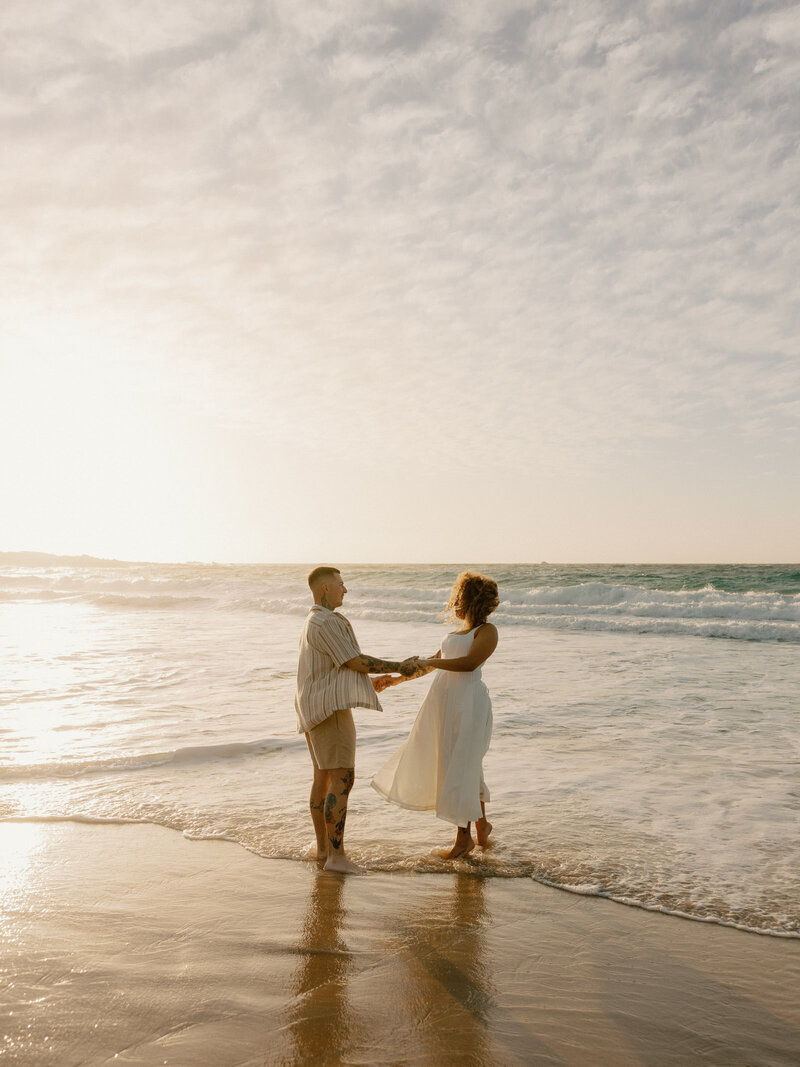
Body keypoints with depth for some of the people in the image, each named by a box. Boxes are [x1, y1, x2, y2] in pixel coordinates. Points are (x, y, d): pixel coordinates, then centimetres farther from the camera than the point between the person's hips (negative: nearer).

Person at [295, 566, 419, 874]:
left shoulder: (313, 624, 17)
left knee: (323, 777, 16)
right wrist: (400, 666, -10)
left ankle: (323, 846, 25)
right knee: (343, 780, -10)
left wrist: (367, 683, 24)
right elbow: (356, 662, -19)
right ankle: (336, 855, -8)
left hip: (316, 708, 11)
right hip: (330, 708, -11)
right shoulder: (326, 623, -18)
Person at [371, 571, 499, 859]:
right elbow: (432, 663, 27)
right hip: (442, 700, 8)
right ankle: (481, 823, 26)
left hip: (468, 701, -8)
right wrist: (397, 678, 25)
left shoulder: (487, 631, -5)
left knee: (461, 766, -2)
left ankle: (464, 836, 12)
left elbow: (469, 663, -20)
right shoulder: (456, 632, 20)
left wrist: (430, 663, -18)